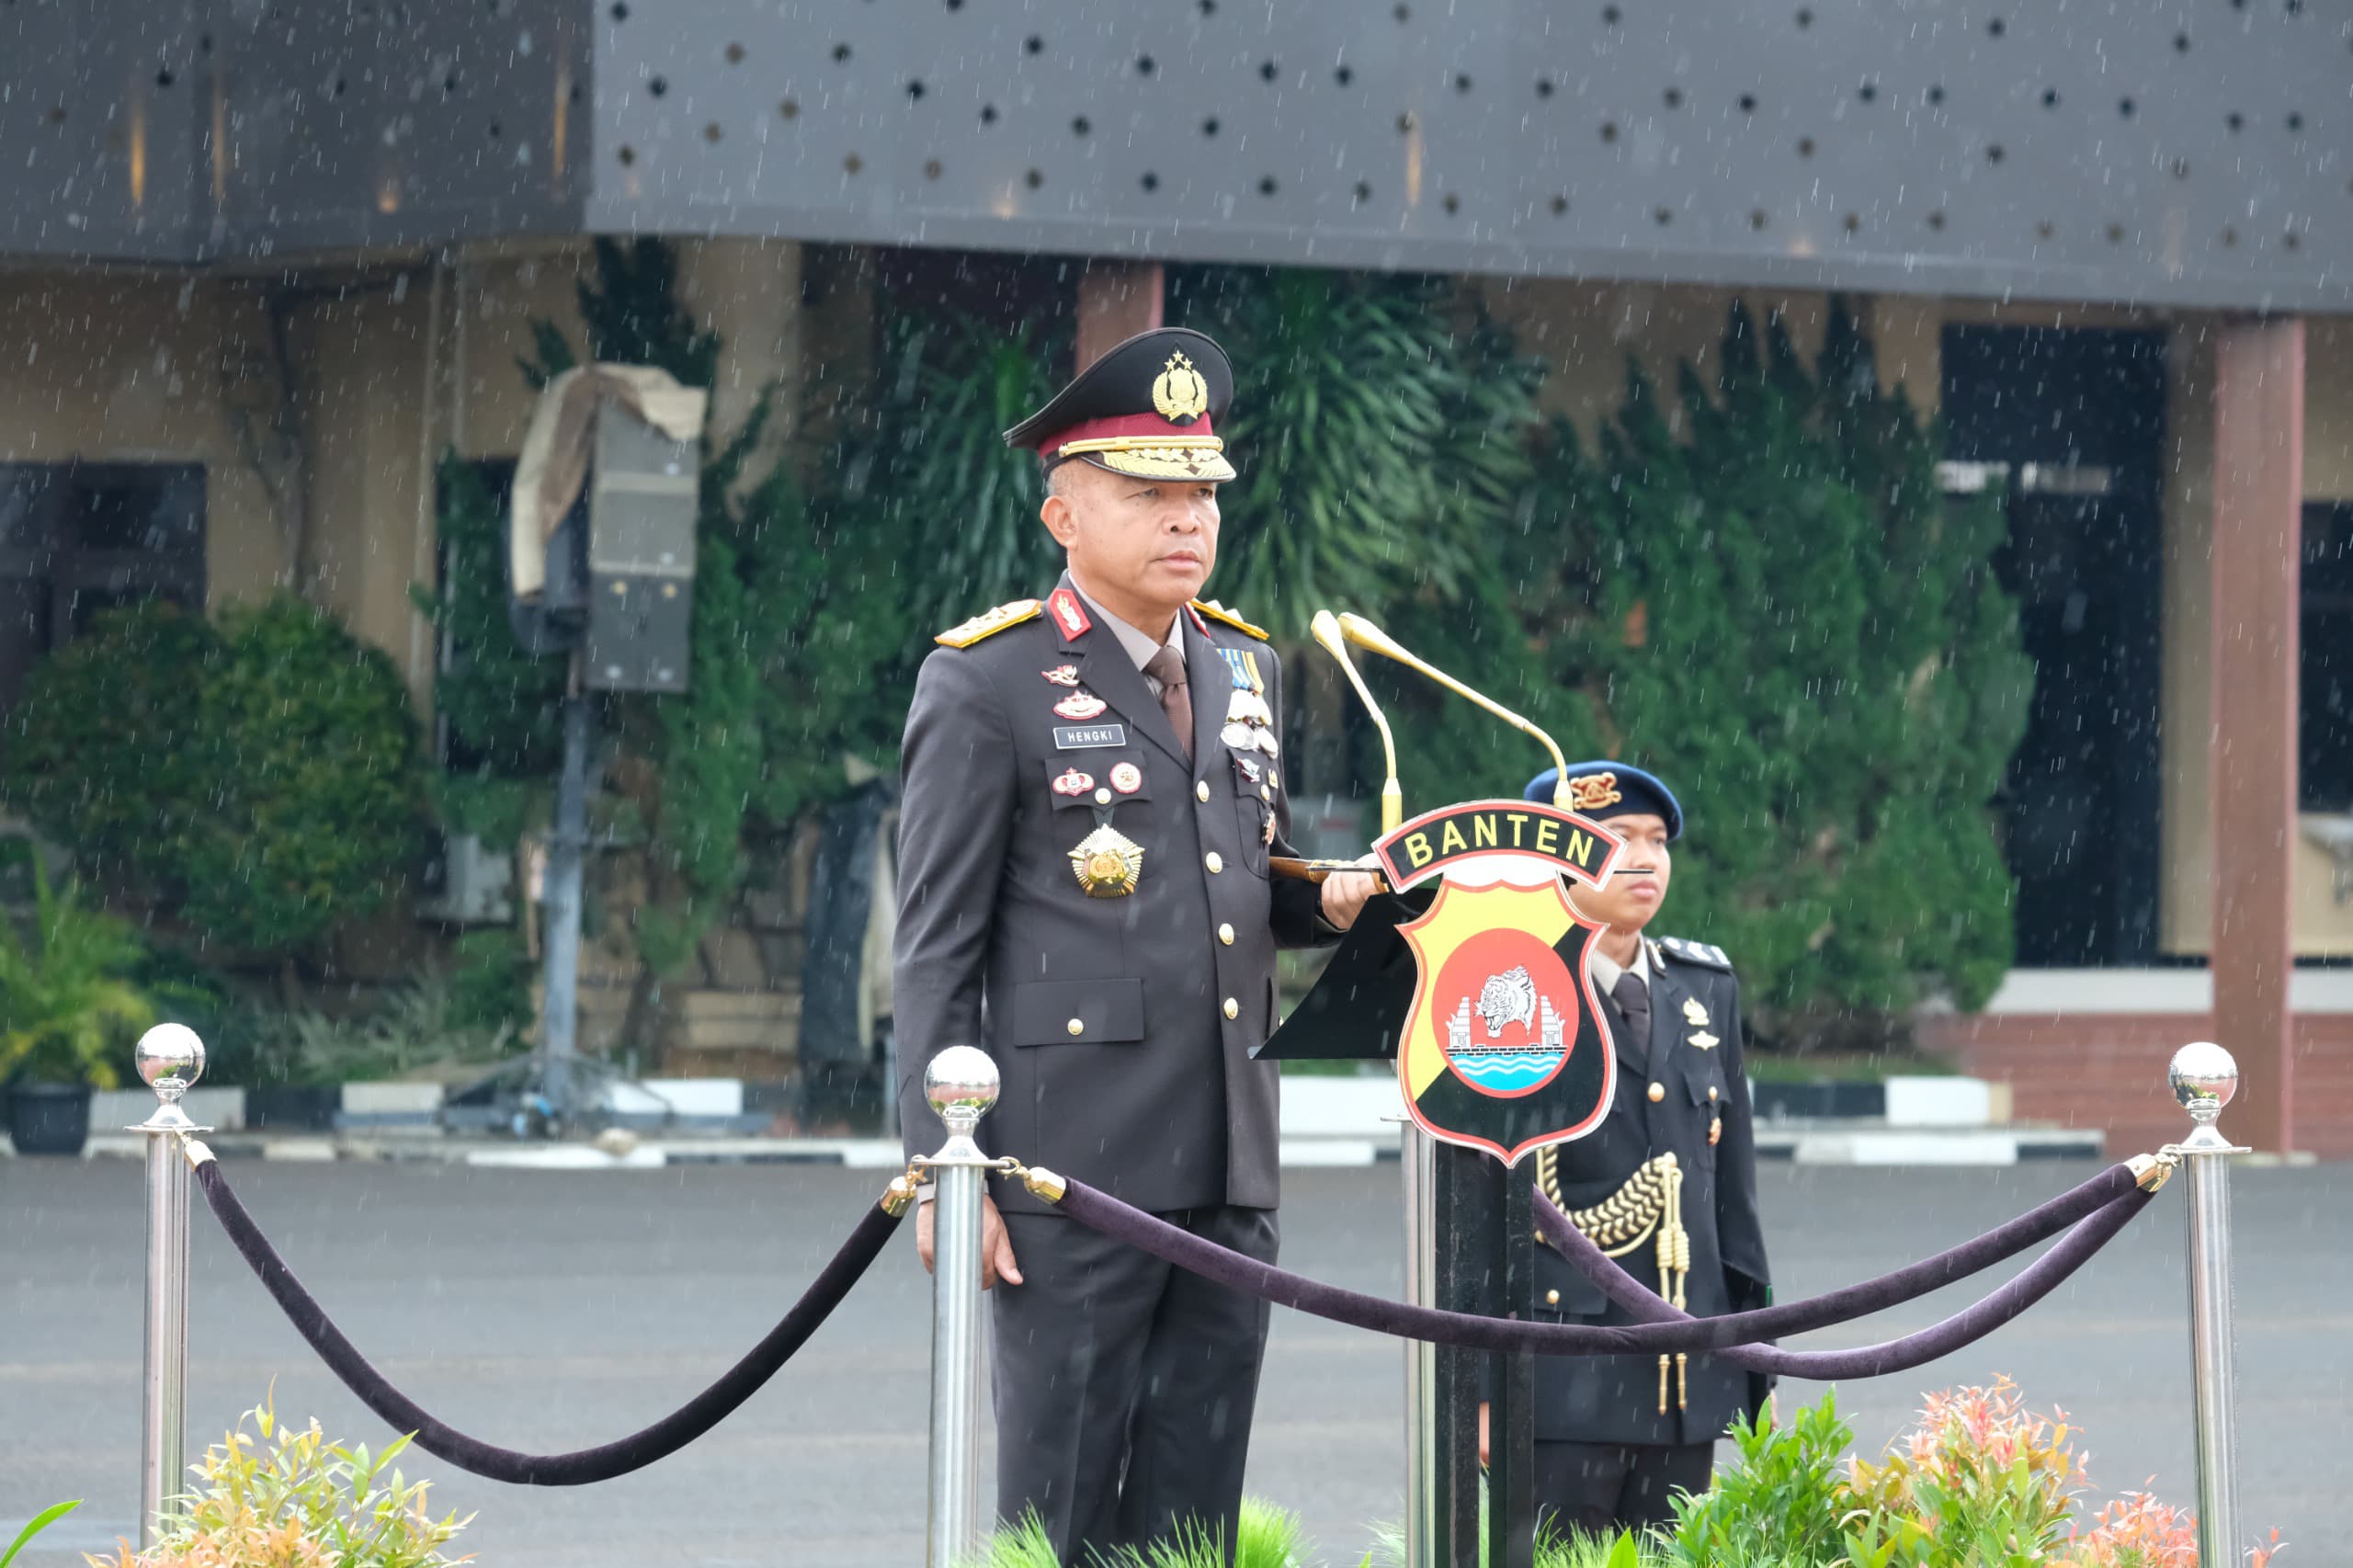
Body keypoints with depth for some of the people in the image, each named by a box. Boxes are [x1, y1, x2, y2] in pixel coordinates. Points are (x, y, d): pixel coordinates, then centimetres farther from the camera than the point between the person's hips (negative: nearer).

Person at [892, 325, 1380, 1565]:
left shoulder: (1243, 669, 15)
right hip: (1071, 1176, -6)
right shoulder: (985, 685, -5)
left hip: (1225, 1176, 6)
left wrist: (1325, 901, 5)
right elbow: (936, 949, -6)